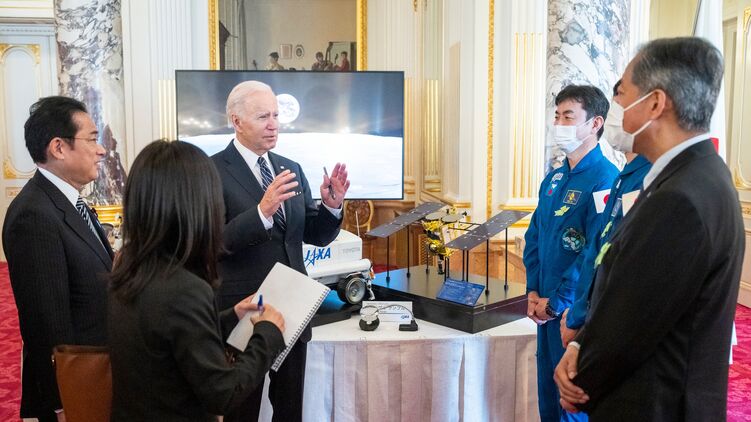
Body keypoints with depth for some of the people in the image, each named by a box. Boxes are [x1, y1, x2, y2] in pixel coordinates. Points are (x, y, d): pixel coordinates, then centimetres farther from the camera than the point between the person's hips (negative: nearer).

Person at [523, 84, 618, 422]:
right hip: (546, 306, 7)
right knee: (547, 390, 20)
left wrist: (556, 303, -14)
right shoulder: (554, 177, 8)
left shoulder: (605, 179, -17)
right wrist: (533, 291, 3)